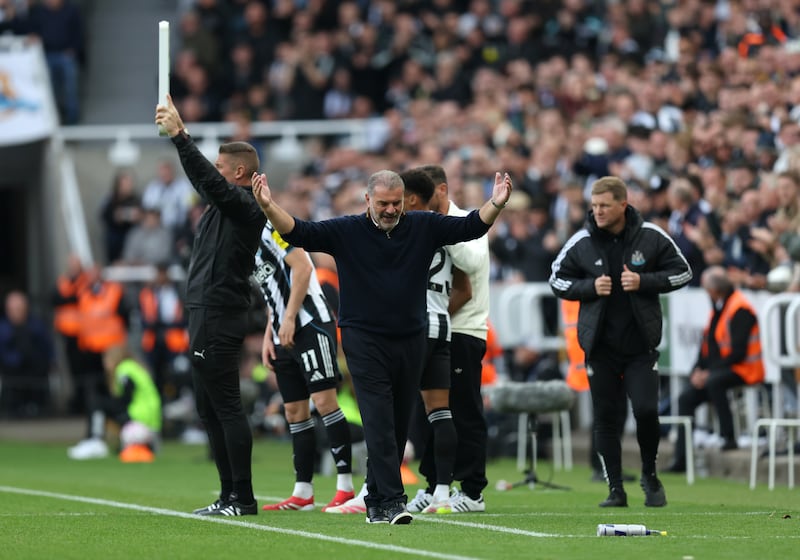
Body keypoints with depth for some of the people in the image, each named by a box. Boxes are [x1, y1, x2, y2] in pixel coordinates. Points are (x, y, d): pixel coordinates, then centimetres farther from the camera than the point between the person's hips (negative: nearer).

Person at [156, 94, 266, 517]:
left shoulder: (244, 204, -11)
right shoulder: (228, 204, 17)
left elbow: (209, 180, -25)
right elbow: (202, 181, 26)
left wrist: (180, 136, -25)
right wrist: (176, 130, 22)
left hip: (218, 322, -11)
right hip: (208, 319, 11)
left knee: (226, 407, -10)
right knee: (209, 410, 12)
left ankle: (242, 498, -10)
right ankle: (230, 496, 15)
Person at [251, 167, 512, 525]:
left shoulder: (423, 227, 5)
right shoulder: (346, 231, -2)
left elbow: (470, 227, 3)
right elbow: (299, 233, -9)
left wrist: (496, 204, -15)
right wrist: (268, 207, -26)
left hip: (410, 341, 4)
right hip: (365, 343, -4)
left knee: (399, 426, 8)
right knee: (379, 424, -12)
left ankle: (376, 501, 18)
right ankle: (392, 501, -16)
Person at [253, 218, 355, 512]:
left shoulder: (270, 228, -6)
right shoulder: (253, 244, 23)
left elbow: (302, 267, -17)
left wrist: (289, 318, -19)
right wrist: (268, 336, 16)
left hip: (310, 325, -10)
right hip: (285, 336, 10)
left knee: (324, 400, -13)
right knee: (295, 411, 6)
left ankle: (346, 487, -14)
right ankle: (302, 493, 7)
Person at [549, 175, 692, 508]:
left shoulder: (651, 237, -4)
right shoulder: (581, 243, -3)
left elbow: (682, 273, 2)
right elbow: (557, 280, 6)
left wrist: (644, 281, -13)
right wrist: (590, 287, -12)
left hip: (641, 343, -1)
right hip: (600, 344, 1)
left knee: (646, 410, -10)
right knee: (605, 418, 2)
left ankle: (650, 475, 15)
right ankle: (615, 489, 11)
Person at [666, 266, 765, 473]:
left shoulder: (740, 310, -17)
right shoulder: (717, 307, 13)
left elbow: (738, 353, -21)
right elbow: (707, 344, 17)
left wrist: (708, 373, -18)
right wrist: (698, 370, 1)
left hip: (744, 370, -9)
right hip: (718, 368, 10)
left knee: (714, 382, -38)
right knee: (686, 398, -3)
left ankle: (729, 437, -29)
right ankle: (680, 458, -4)